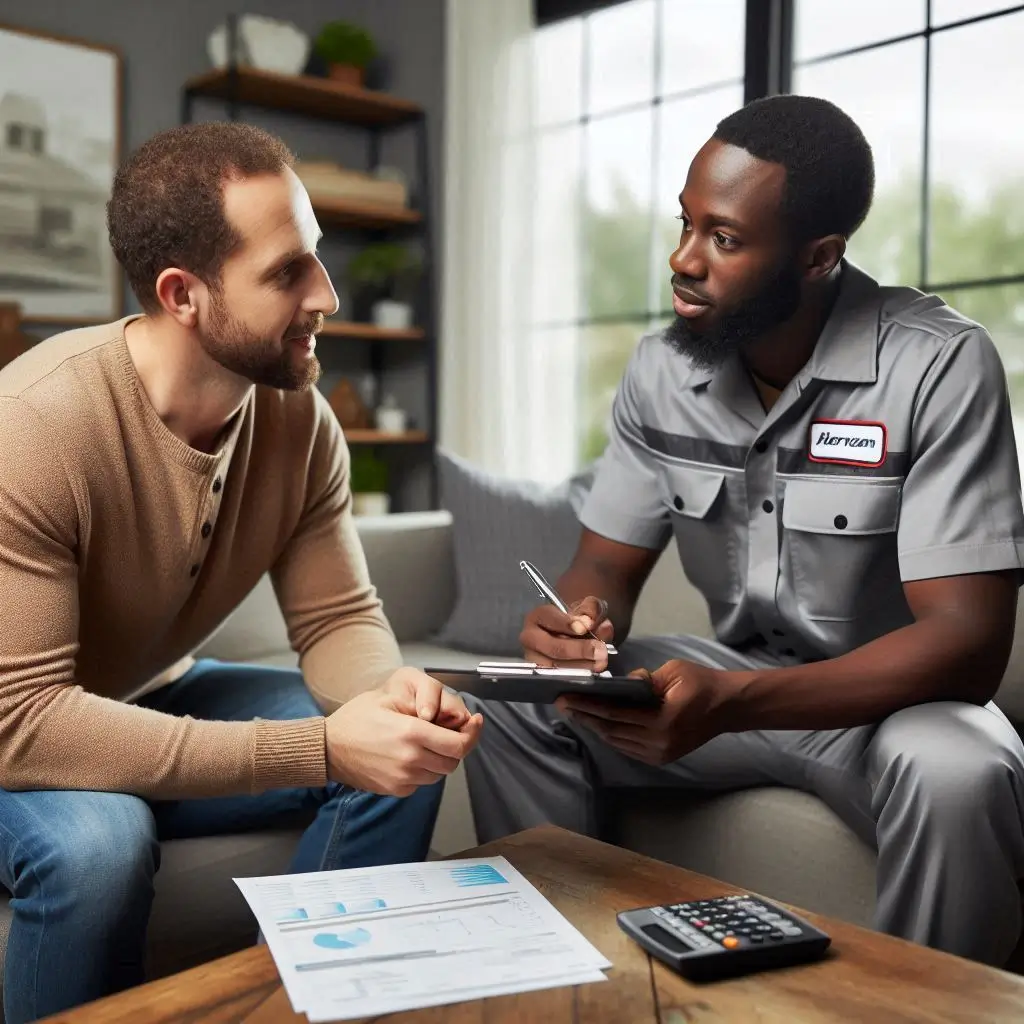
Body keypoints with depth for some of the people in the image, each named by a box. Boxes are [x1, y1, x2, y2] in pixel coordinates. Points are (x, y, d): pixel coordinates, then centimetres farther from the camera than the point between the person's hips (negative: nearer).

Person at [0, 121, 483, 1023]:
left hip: (158, 699, 6)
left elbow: (338, 616, -7)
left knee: (406, 754, -11)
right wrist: (319, 748, -39)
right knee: (99, 842, -36)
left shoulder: (300, 416, -14)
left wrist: (389, 689, -33)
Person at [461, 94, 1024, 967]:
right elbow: (606, 567, 0)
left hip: (895, 700, -3)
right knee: (516, 710, -14)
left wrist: (726, 702, -40)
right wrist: (575, 627, -26)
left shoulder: (939, 366, -22)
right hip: (735, 683, 4)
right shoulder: (662, 369, -6)